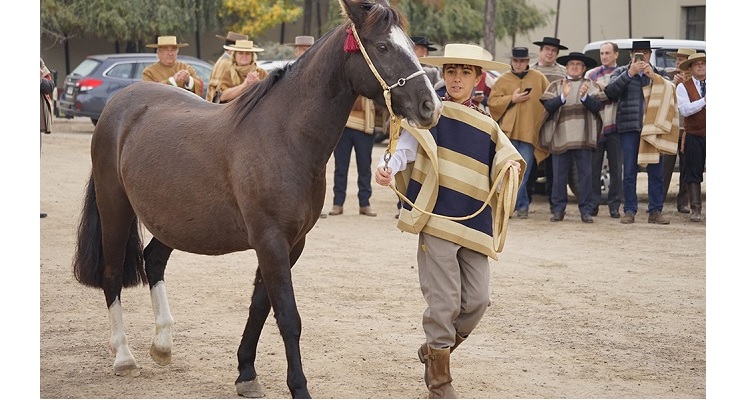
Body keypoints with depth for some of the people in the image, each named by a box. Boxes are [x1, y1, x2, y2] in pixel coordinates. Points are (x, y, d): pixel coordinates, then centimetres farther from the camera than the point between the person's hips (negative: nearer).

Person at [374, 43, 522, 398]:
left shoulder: (487, 126, 16)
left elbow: (505, 158, 12)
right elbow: (405, 149, -6)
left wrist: (512, 165, -11)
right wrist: (388, 166, -27)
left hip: (475, 226, 5)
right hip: (437, 220, -5)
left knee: (477, 300, 2)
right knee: (444, 302, -6)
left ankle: (435, 349, 28)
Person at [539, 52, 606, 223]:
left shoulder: (591, 86, 13)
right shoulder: (556, 85, 13)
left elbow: (597, 106, -1)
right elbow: (548, 106, -1)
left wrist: (584, 97, -18)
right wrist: (563, 96, -16)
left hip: (583, 137, 0)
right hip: (560, 137, 0)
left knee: (586, 174, -2)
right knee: (559, 175, 1)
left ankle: (586, 210, 3)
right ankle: (558, 210, 8)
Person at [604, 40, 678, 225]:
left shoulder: (659, 73, 14)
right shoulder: (621, 72, 11)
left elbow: (670, 90, -2)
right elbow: (610, 91, -5)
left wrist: (654, 77, -15)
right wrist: (629, 74, -13)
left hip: (653, 128, 1)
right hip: (629, 128, -1)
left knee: (656, 172, 0)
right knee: (629, 173, 0)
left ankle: (655, 211, 5)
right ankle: (629, 211, 6)